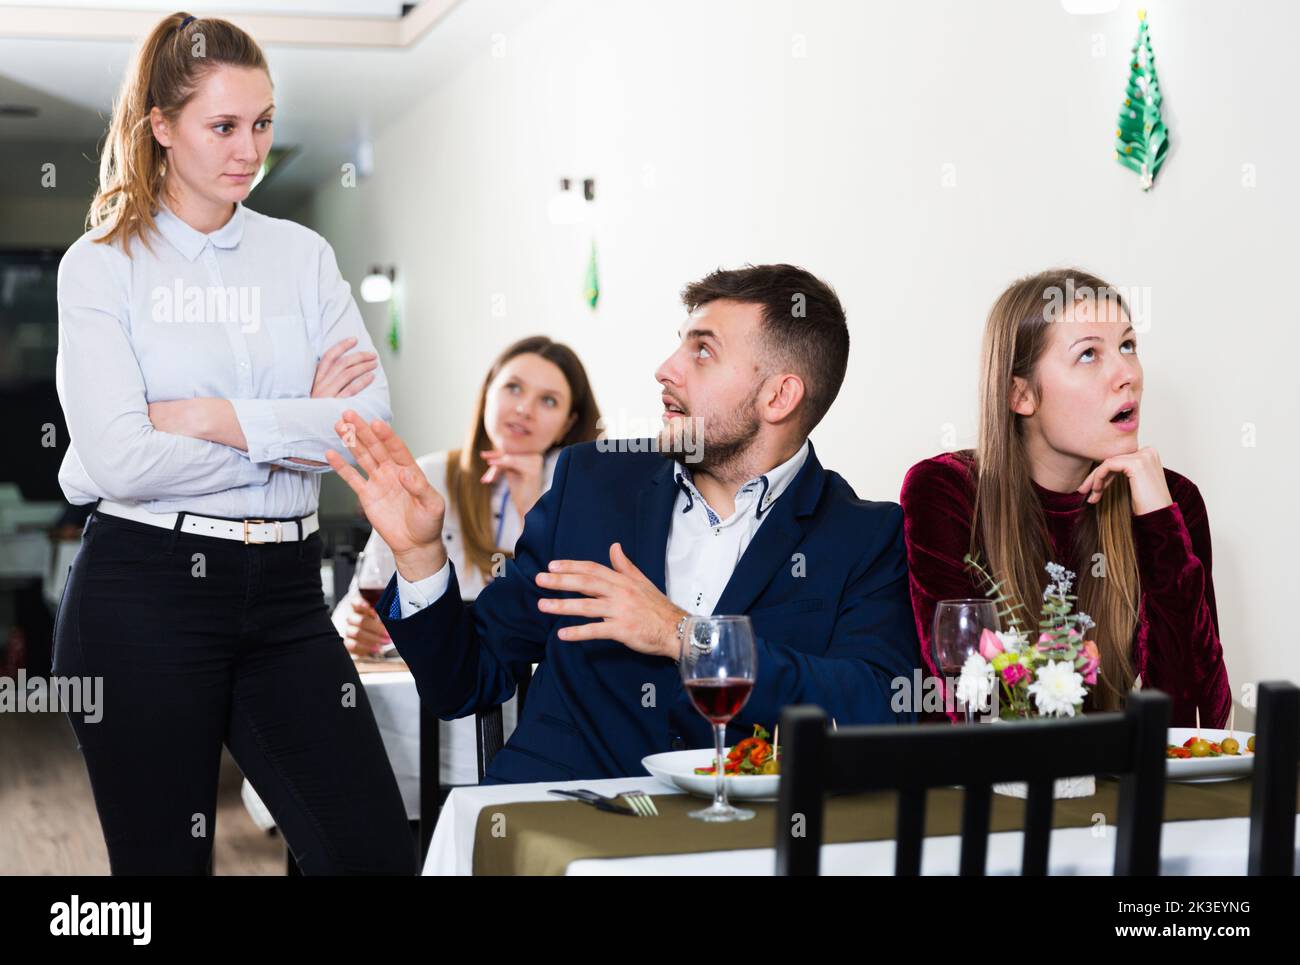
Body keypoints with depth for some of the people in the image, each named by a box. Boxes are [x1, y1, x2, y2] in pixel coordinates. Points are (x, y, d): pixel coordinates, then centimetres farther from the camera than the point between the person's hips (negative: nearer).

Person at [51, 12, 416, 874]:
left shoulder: (302, 255, 11)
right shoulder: (102, 264, 0)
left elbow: (371, 420, -3)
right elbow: (119, 460, -14)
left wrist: (217, 419, -12)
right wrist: (297, 435, -6)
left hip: (285, 590, 3)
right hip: (146, 592, -3)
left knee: (378, 850, 0)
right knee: (165, 861, 7)